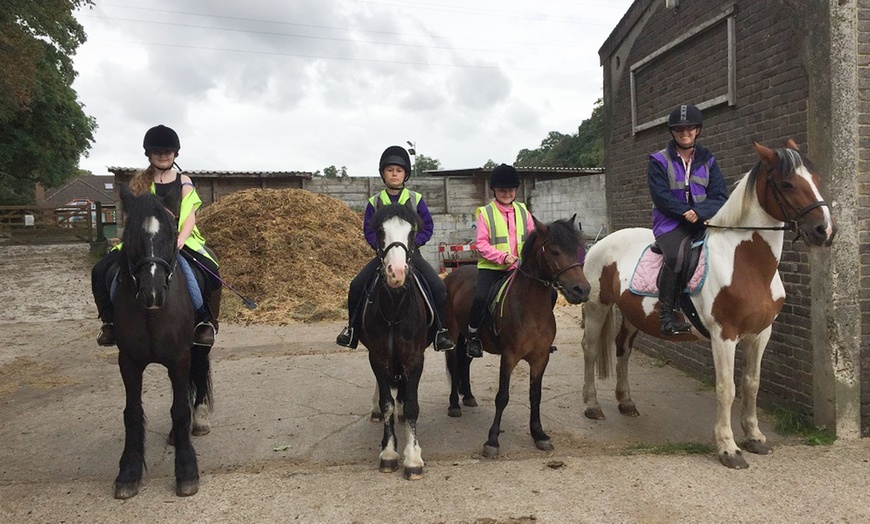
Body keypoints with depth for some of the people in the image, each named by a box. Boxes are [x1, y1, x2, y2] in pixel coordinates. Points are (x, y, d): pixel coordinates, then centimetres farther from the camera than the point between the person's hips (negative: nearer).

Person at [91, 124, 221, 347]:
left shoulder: (183, 182, 9)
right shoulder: (139, 183, 12)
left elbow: (189, 216, 0)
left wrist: (180, 239, -20)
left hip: (179, 240, -2)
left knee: (209, 270, -31)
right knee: (101, 271, -18)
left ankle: (205, 319, -11)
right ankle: (110, 320, 2)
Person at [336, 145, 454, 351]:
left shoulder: (416, 199, 3)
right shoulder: (375, 202, 5)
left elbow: (427, 227, 2)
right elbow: (369, 230, 4)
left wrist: (412, 243, -13)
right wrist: (382, 247, -13)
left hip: (410, 252, -1)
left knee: (438, 287, -20)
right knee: (356, 285, -15)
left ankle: (440, 330, -3)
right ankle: (352, 328, 5)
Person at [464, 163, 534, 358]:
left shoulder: (522, 211, 12)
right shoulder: (485, 213, -1)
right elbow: (481, 244, -7)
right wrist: (503, 257, -20)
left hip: (519, 267, 4)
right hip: (491, 267, -4)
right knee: (481, 297, -28)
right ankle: (472, 335, -4)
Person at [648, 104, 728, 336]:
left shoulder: (707, 160, 13)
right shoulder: (659, 161, 5)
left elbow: (720, 196, 3)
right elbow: (661, 196, -7)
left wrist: (699, 212, -16)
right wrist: (687, 212, -16)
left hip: (704, 222, 4)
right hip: (670, 223, -4)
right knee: (676, 255, -34)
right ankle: (665, 314, -26)